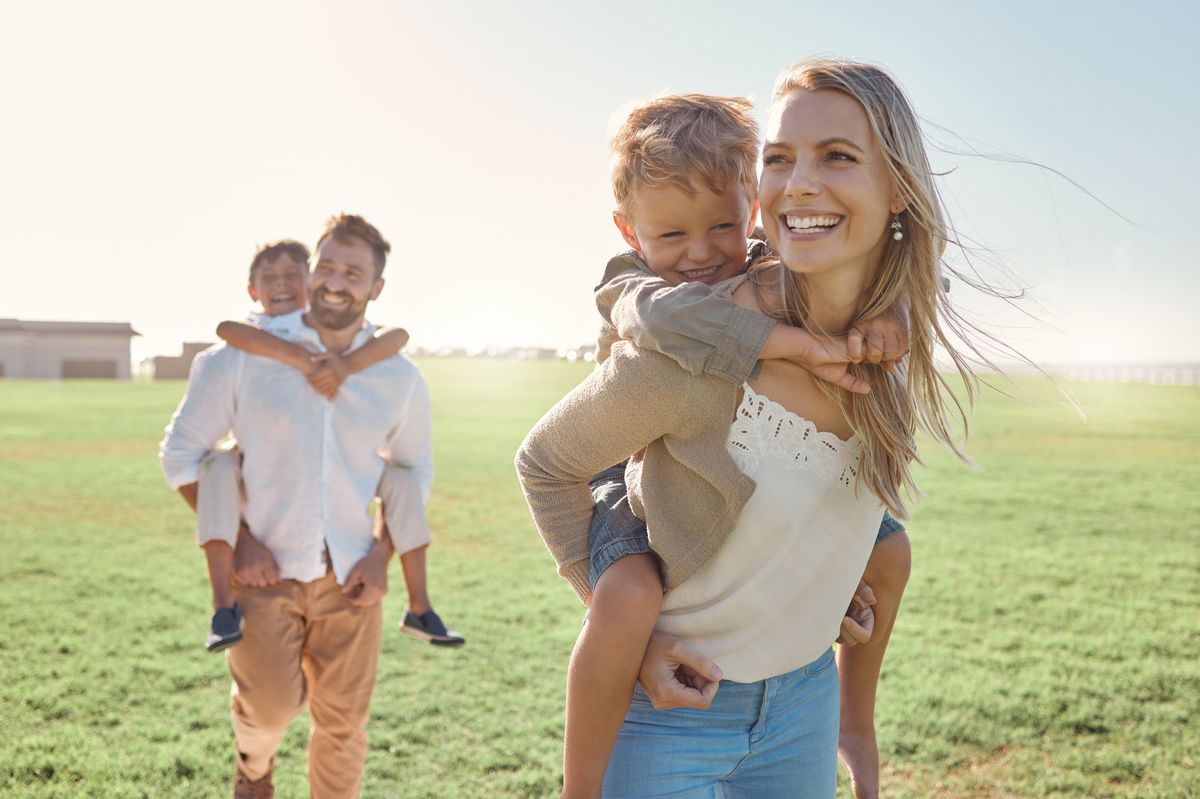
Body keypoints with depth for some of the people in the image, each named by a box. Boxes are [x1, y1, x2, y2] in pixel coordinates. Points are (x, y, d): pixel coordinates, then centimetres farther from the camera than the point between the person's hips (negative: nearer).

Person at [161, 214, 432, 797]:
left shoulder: (400, 379, 0)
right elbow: (182, 452, -1)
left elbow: (414, 470, 13)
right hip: (263, 571, -2)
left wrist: (382, 557, 0)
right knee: (272, 705, -15)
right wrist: (236, 541, -10)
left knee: (343, 726, 8)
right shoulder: (245, 354, -7)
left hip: (348, 578, 2)